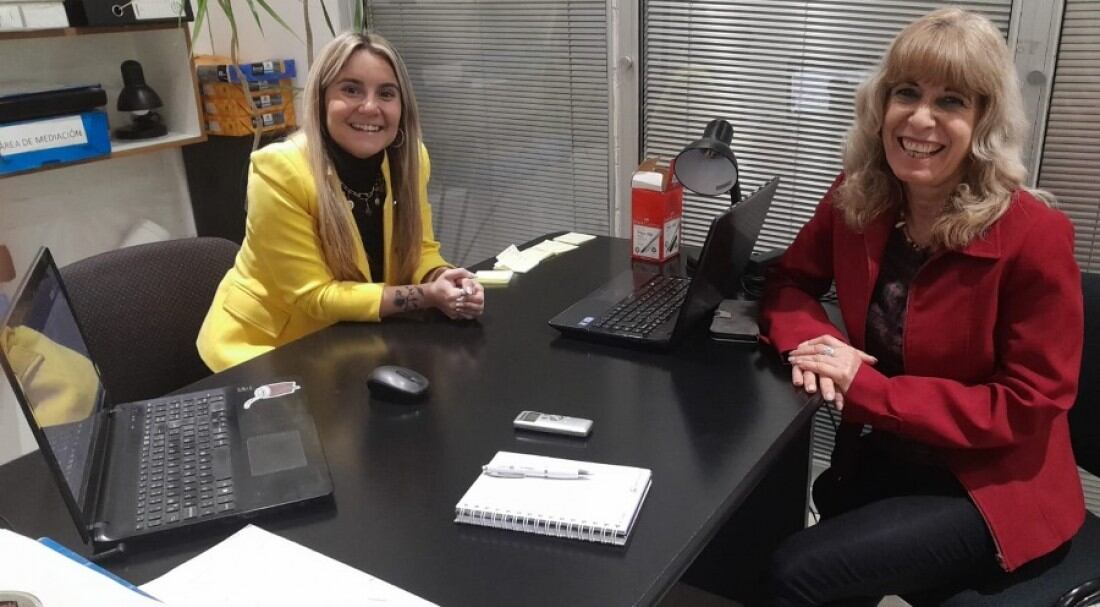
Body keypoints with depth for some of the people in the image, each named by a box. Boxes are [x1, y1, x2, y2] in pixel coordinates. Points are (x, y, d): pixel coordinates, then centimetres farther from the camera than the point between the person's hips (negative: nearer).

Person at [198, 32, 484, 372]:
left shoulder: (410, 159, -8)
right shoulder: (279, 171, -24)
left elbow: (419, 250, 2)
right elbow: (314, 296, -22)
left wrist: (443, 278, -21)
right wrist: (425, 296, -29)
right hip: (265, 346, -5)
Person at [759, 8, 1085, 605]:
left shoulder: (1033, 235, -21)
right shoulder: (854, 198, -6)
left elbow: (1031, 406, -18)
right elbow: (787, 282, 5)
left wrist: (865, 389, -25)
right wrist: (812, 341, -19)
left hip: (990, 483, -4)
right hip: (881, 455, 5)